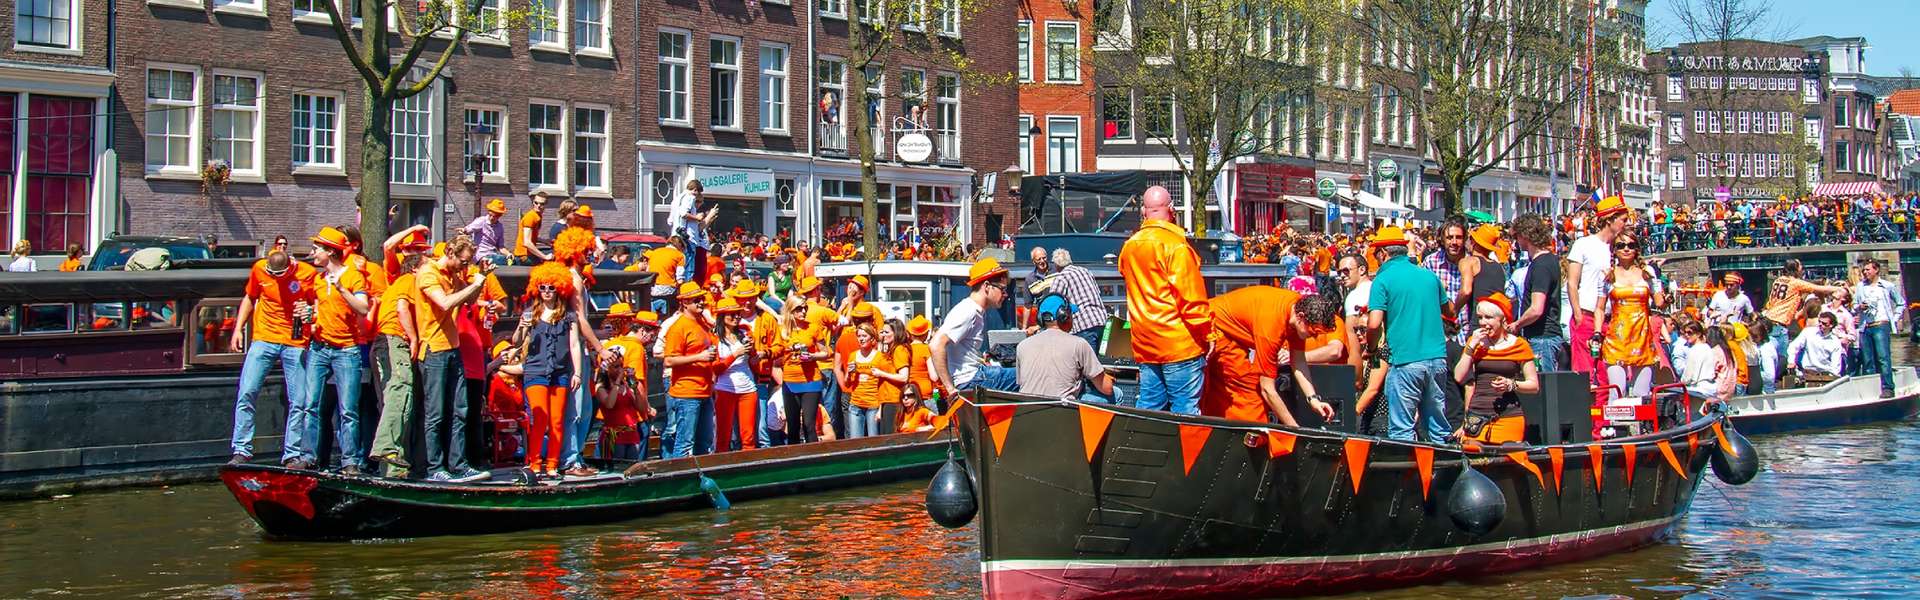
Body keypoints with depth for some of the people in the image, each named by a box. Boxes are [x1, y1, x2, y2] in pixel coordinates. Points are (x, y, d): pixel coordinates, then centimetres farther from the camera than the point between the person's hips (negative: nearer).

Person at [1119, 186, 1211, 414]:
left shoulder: (1129, 247, 9)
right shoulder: (1175, 244, -12)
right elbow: (1191, 297, -14)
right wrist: (1206, 334, -8)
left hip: (1144, 344, 7)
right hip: (1179, 343, -7)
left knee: (1148, 408, 10)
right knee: (1185, 411, -5)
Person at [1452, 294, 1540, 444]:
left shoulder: (1519, 345, 3)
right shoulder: (1475, 342, 12)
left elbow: (1534, 385, 3)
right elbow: (1459, 378, 4)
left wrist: (1511, 384, -15)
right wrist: (1472, 345, -1)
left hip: (1508, 418, -2)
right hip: (1477, 418, 2)